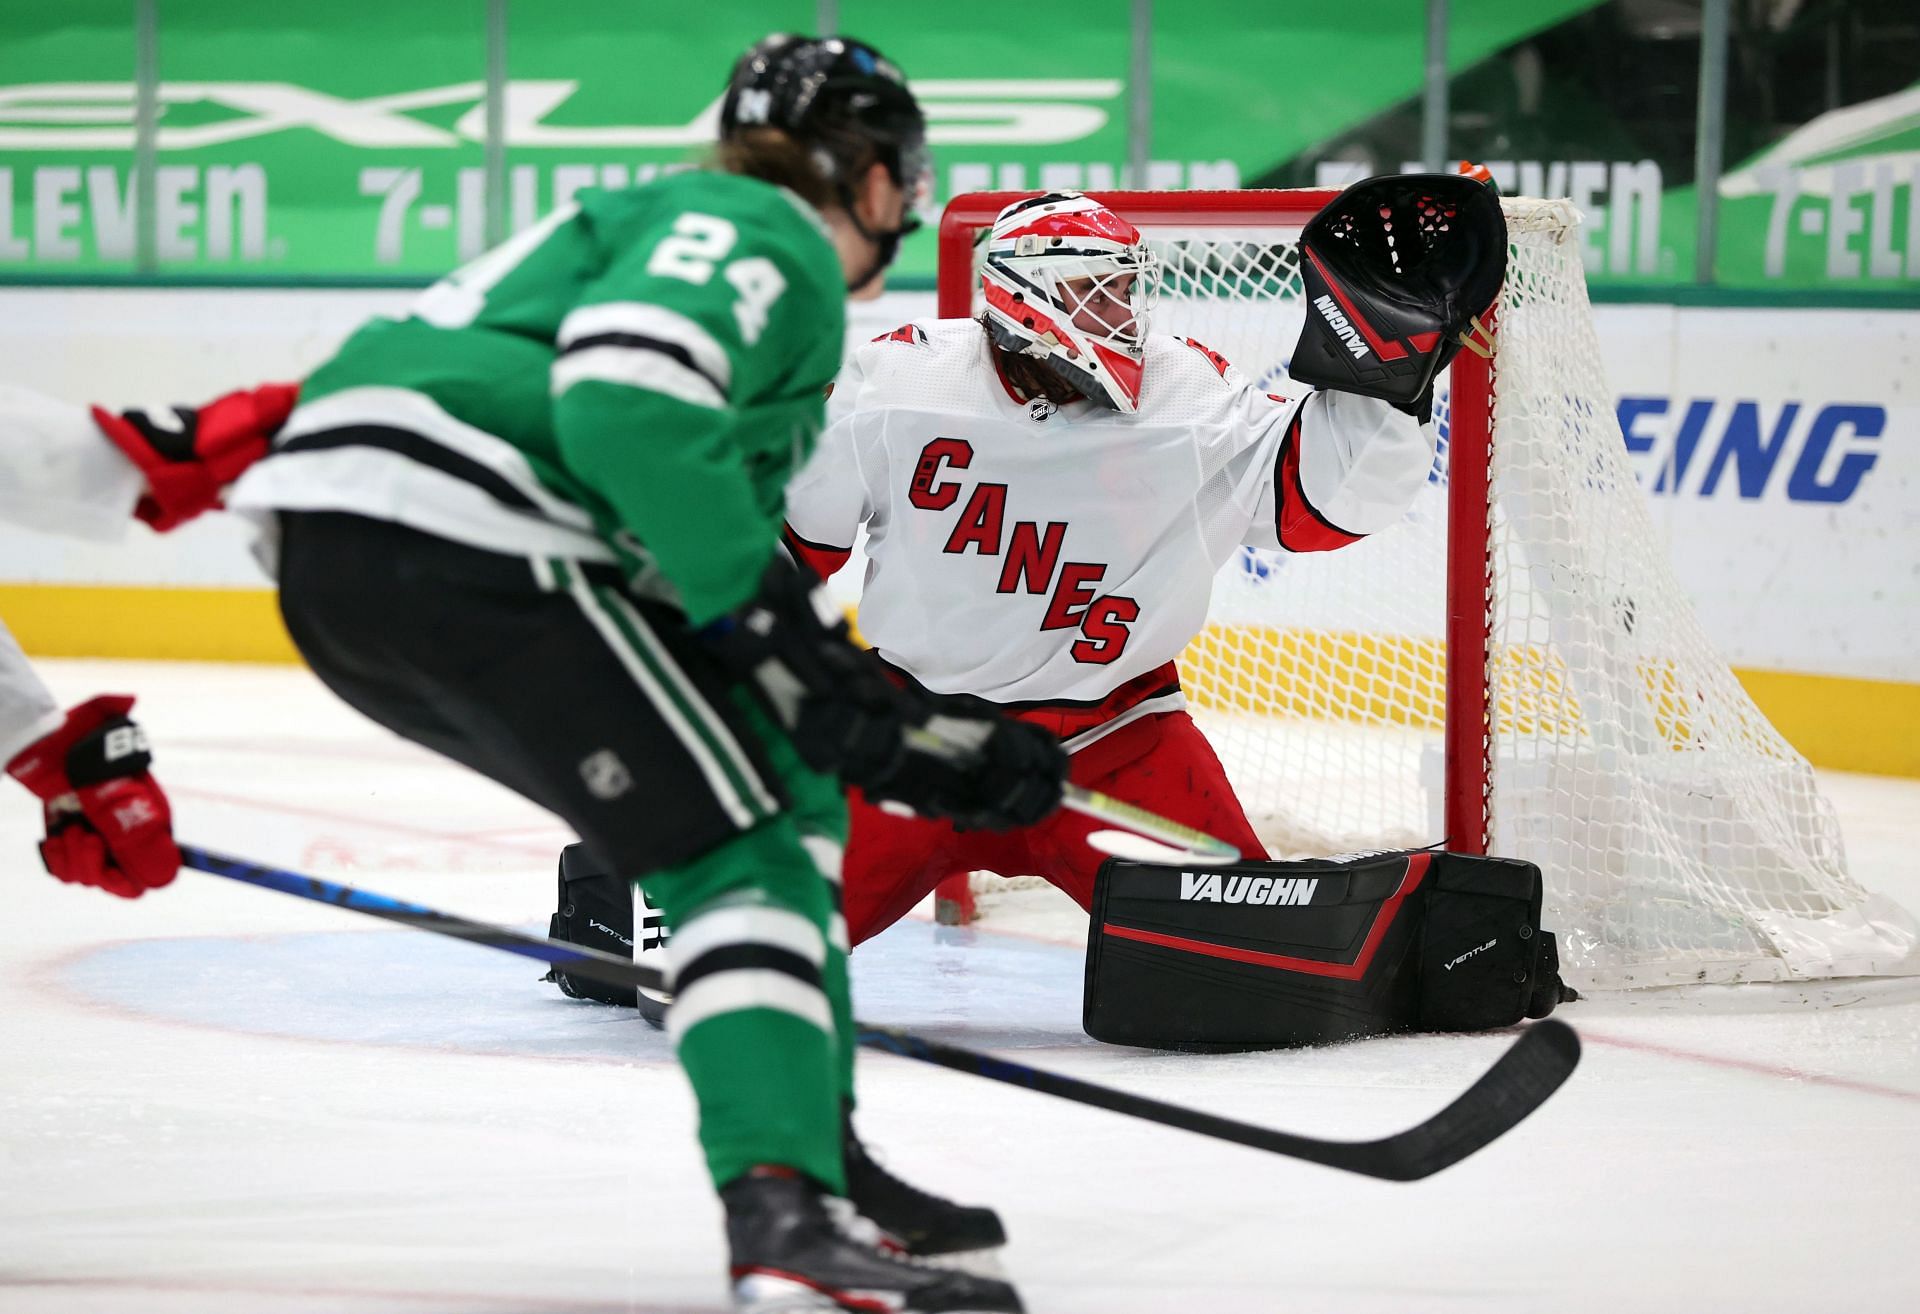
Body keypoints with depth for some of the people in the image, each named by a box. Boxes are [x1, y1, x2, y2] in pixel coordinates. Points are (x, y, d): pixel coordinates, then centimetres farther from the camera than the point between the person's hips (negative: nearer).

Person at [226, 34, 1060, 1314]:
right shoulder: (765, 239, 1)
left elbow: (715, 551, 30)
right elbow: (623, 398, -20)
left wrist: (934, 742, 27)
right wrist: (758, 612, -13)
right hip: (452, 531, -10)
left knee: (783, 789, 19)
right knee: (744, 854, -8)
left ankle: (812, 1150, 21)